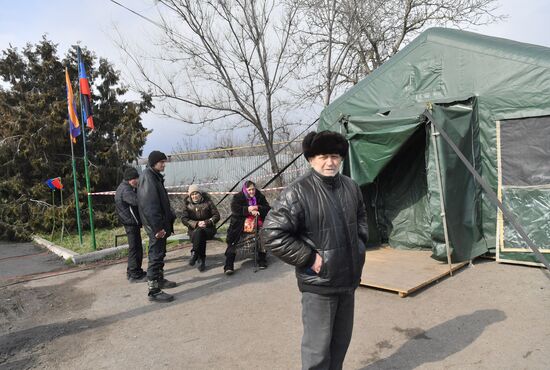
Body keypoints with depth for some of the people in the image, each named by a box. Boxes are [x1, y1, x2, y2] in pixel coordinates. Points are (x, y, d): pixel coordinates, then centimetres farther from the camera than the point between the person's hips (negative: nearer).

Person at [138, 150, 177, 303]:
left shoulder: (155, 176, 15)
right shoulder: (148, 176, -16)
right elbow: (149, 204, -24)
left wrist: (165, 222, 19)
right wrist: (157, 227, -25)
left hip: (160, 223, 10)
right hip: (155, 225, -10)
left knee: (160, 253, 20)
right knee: (155, 256, -6)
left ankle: (160, 279, 34)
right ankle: (154, 290, 0)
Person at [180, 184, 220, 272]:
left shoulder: (207, 201, 2)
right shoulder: (187, 203, 7)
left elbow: (217, 216, 1)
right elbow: (184, 219, -3)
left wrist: (207, 222, -17)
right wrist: (196, 224, -18)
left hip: (208, 228, -1)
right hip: (193, 229, 1)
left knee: (199, 232, -35)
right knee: (200, 236, -34)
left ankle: (194, 254, -24)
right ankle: (201, 260, -30)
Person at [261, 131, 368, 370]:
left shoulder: (351, 187, 3)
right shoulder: (298, 192, -19)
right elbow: (271, 235, -22)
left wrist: (360, 243, 10)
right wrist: (309, 258, -19)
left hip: (349, 279, 7)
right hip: (318, 283, -6)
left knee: (341, 340, 22)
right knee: (318, 346, 5)